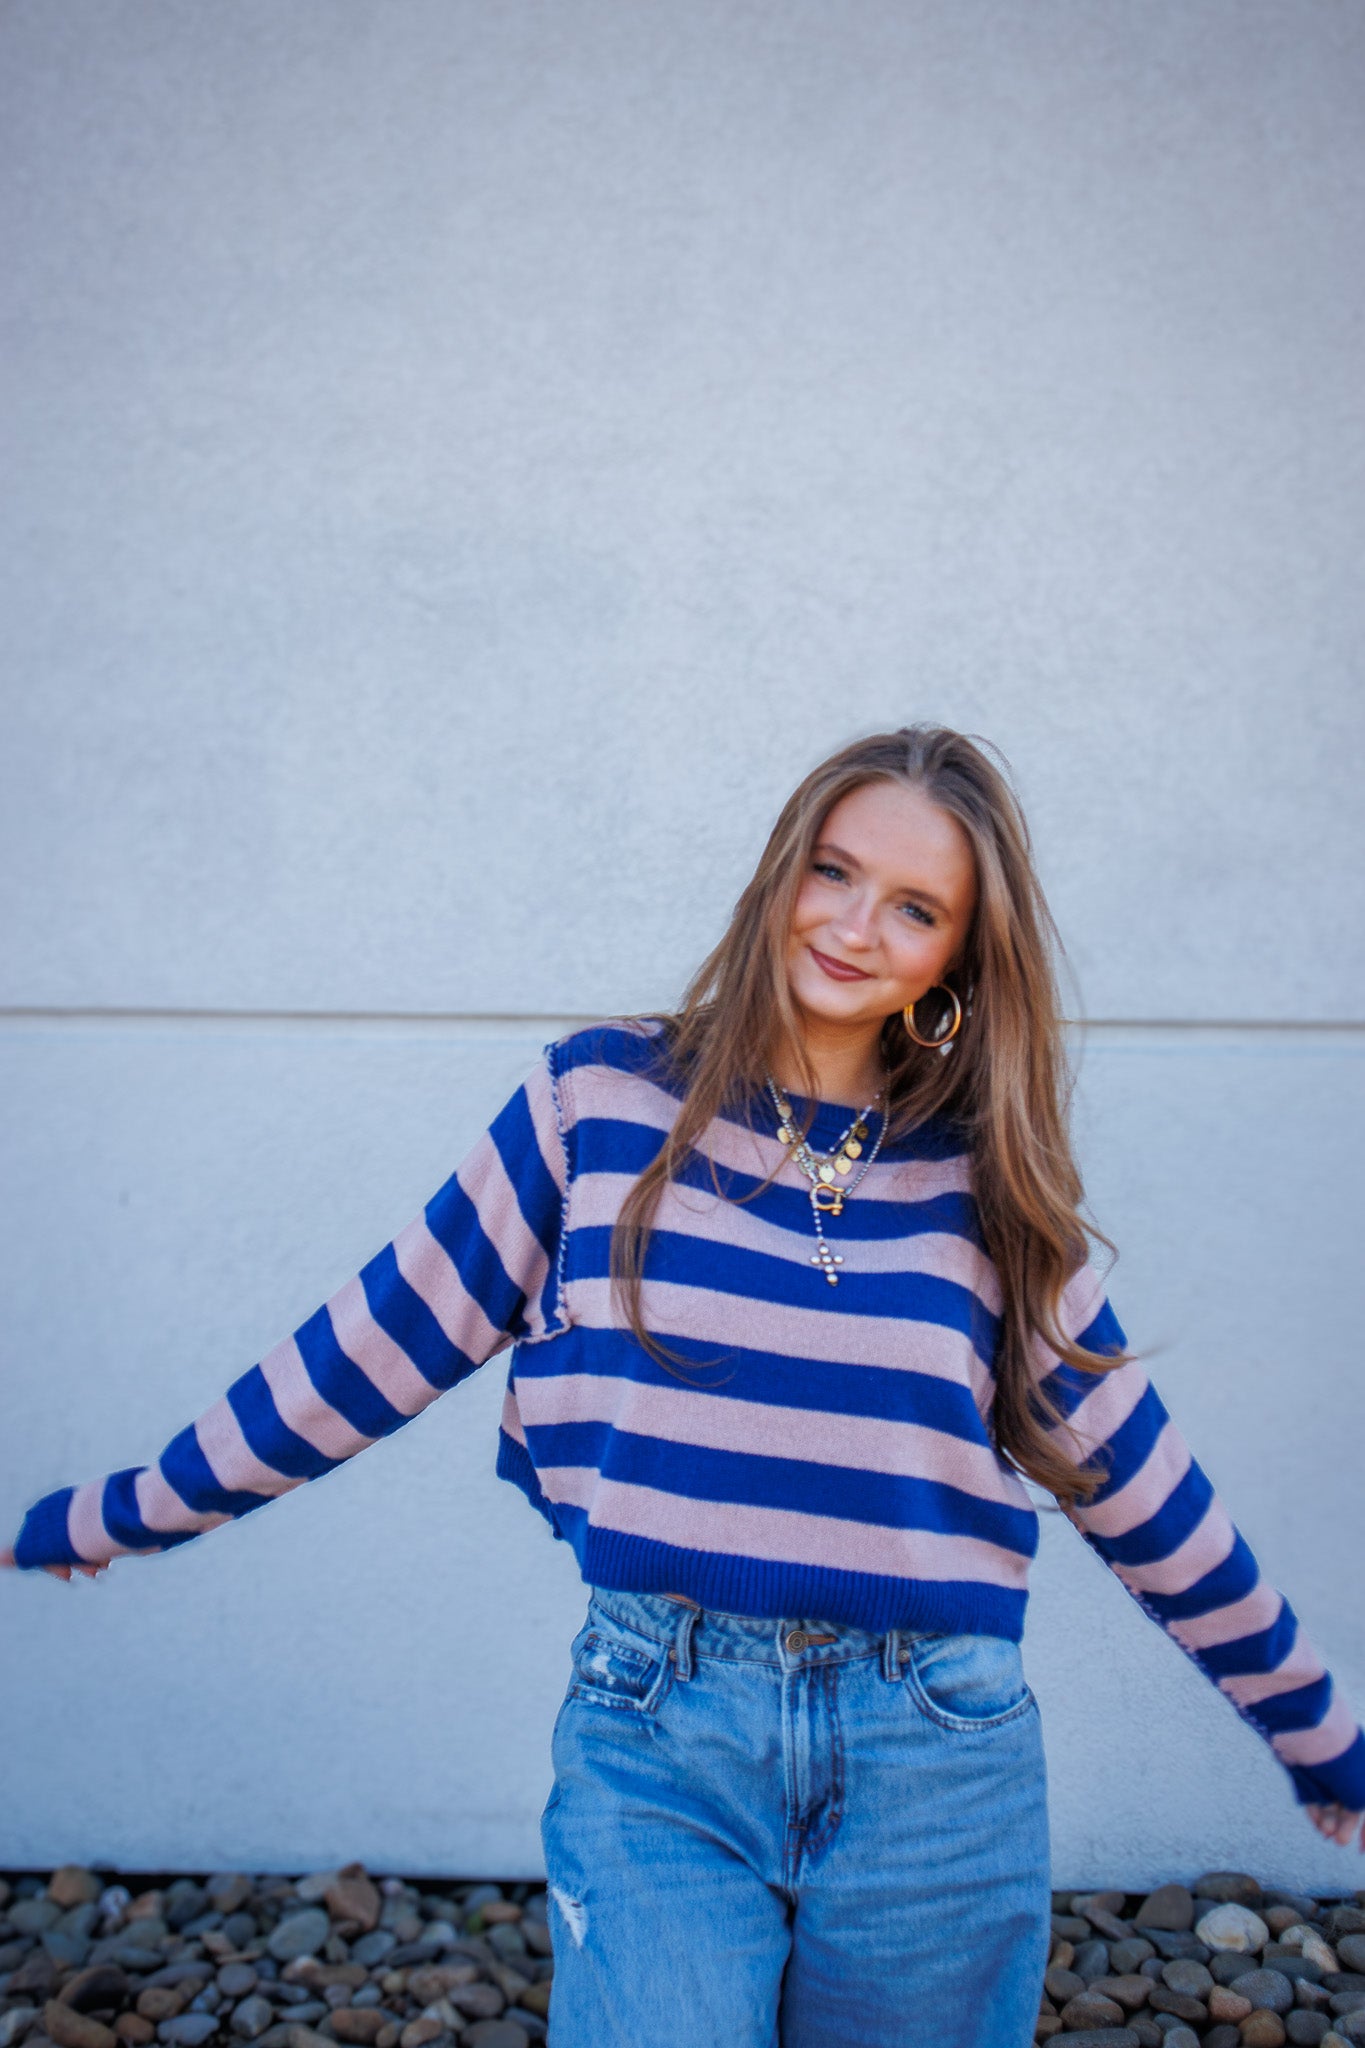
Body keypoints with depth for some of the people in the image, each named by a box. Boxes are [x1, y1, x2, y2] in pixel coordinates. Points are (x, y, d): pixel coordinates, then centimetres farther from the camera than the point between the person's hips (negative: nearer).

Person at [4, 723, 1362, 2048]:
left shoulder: (987, 1186, 1)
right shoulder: (604, 1100, -3)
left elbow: (1137, 1487, 9)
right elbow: (380, 1343, 4)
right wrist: (116, 1517, 9)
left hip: (938, 1766, 2)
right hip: (656, 1743, -1)